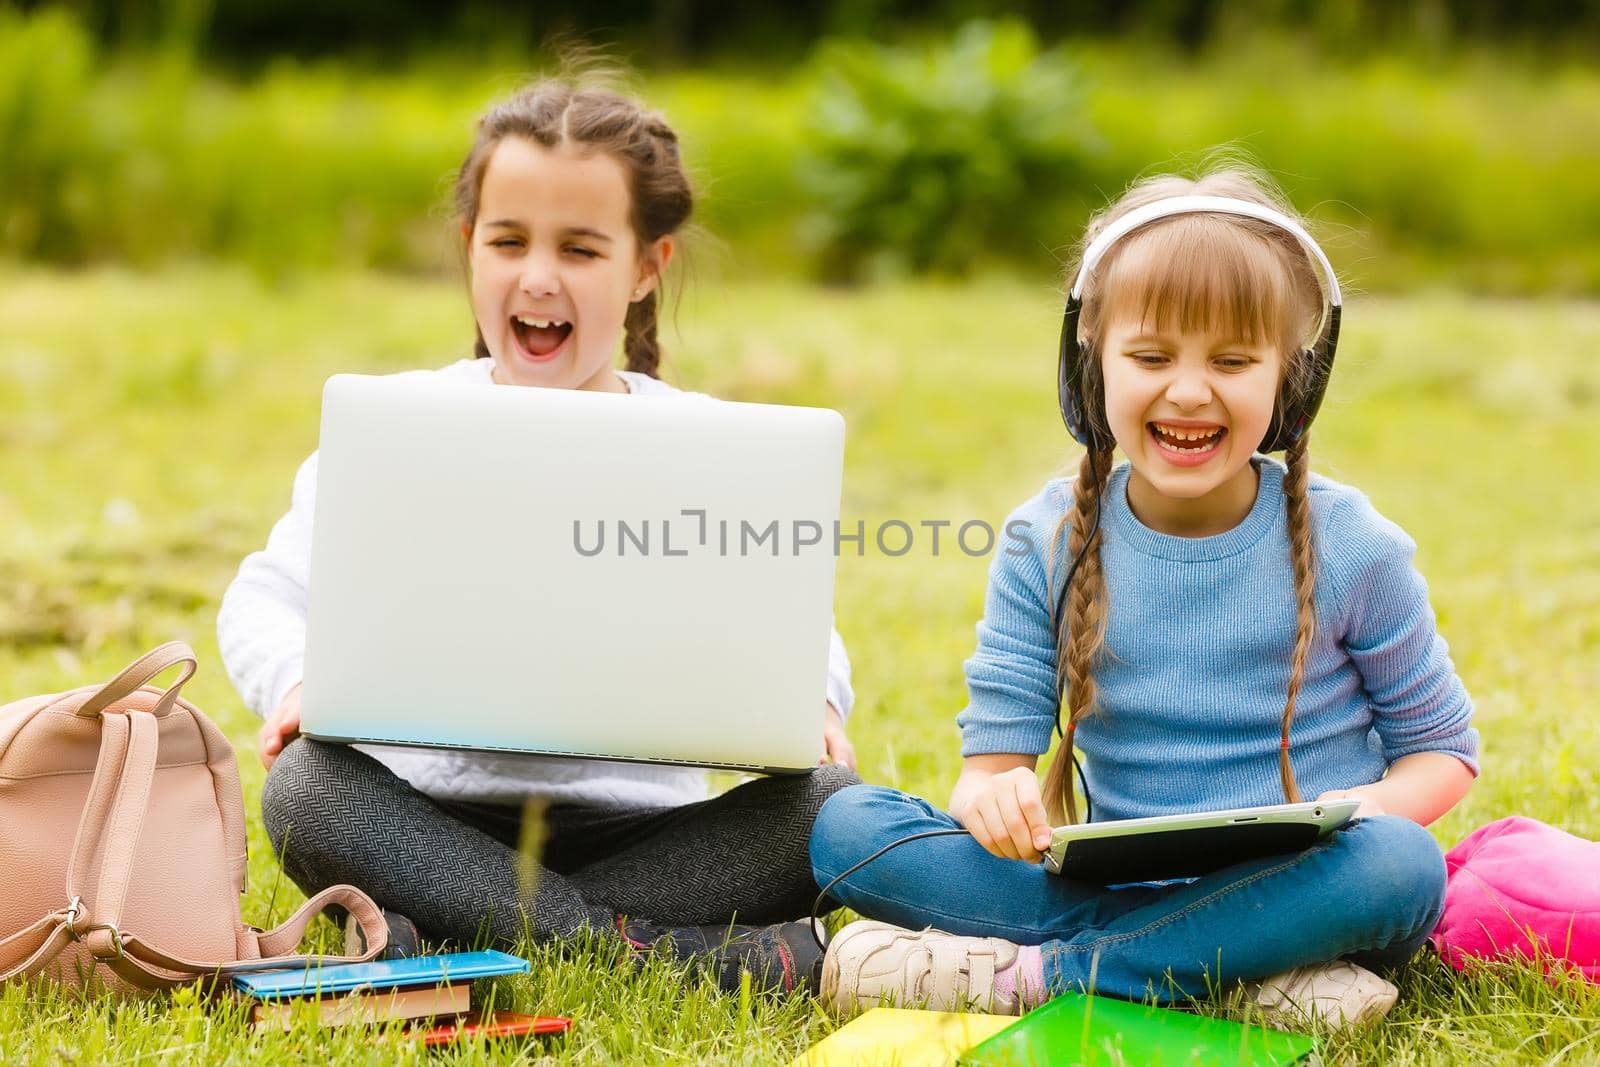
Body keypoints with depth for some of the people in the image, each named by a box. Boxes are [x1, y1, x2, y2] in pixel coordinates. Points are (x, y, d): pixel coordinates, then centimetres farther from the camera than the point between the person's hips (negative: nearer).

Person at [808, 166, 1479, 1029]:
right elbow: (993, 753, 0)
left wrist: (1372, 809, -18)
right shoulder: (1048, 544, 2)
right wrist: (992, 797, -26)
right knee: (844, 825, -17)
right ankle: (1241, 976, -28)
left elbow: (1441, 745, 6)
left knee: (1399, 864, -37)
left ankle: (1024, 975, -27)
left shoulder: (1346, 547, -2)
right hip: (1117, 886, 2)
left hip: (1293, 889, -2)